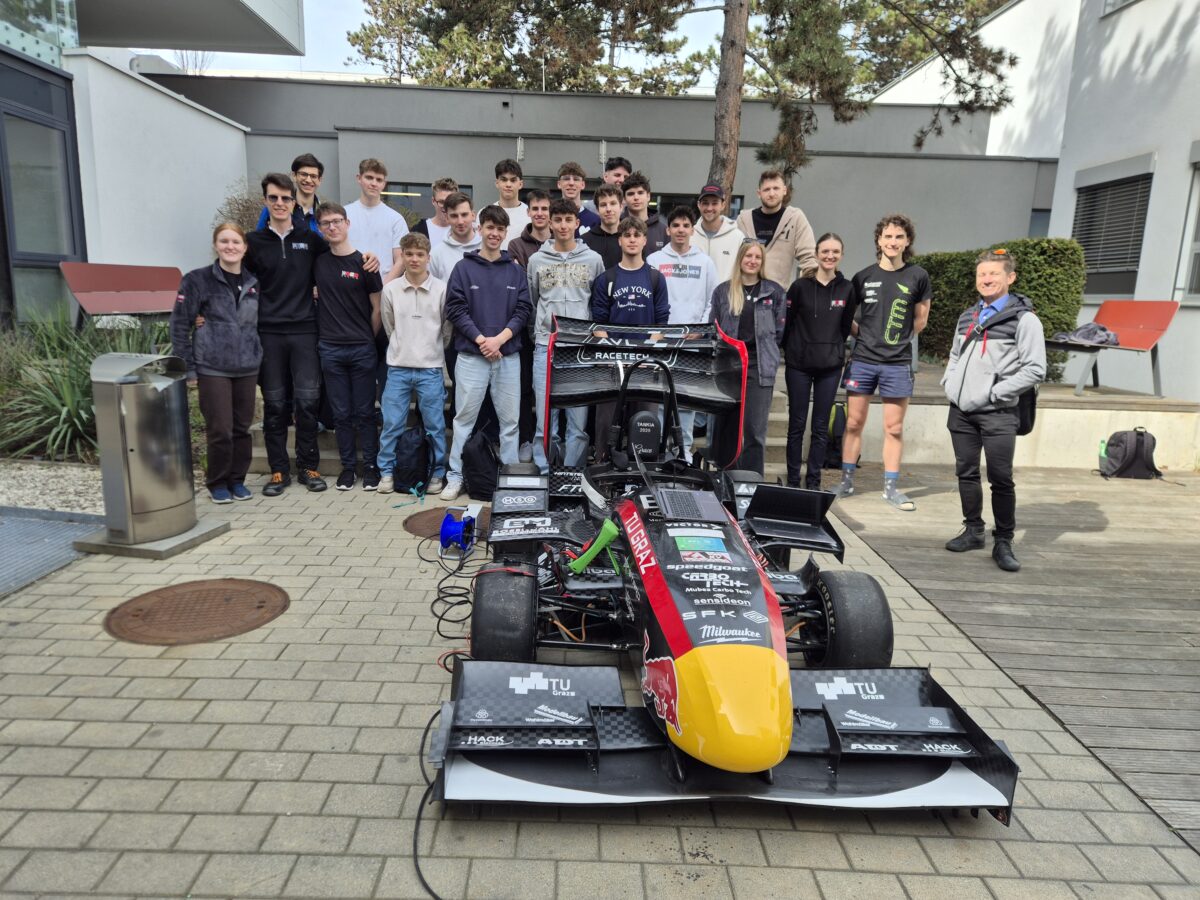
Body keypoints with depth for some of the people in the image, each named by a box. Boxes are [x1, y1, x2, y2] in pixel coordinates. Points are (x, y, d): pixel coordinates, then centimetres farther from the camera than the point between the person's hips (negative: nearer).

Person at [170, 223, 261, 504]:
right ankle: (217, 482, 15)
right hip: (212, 368, -4)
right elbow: (180, 324, -3)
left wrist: (260, 357, 8)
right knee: (220, 430, -3)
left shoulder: (254, 283, 9)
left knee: (242, 427, 8)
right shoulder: (198, 280, -3)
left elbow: (260, 323, 16)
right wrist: (187, 366, -6)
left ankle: (237, 479, 22)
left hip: (247, 368, 4)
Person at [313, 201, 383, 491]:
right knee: (341, 413, 8)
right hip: (330, 348, 3)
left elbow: (377, 308, 0)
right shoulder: (318, 262, 6)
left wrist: (368, 340, 2)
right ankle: (348, 465, 18)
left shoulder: (363, 262, -3)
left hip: (361, 349, -3)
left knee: (364, 412, 3)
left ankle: (371, 465, 14)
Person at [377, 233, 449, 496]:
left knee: (435, 425, 4)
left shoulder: (441, 289, -3)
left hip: (430, 368, -1)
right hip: (398, 368, 2)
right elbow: (389, 327, 13)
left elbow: (447, 325, 6)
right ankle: (386, 471, 17)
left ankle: (437, 473, 17)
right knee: (391, 424, 5)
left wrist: (430, 350, 10)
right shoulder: (390, 289, 2)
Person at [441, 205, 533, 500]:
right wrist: (481, 339, -12)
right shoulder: (463, 268, 3)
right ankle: (455, 477, 9)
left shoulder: (516, 271, 9)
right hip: (471, 355, -2)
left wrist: (499, 339, -10)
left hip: (508, 356, 2)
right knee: (464, 418, 2)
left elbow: (523, 311, 4)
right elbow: (455, 309, -3)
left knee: (510, 419, 6)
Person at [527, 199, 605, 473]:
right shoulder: (537, 260, 9)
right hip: (545, 347, 1)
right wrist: (537, 335, 10)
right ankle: (543, 475, 10)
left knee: (579, 421, 0)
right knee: (545, 419, 1)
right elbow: (530, 304, 16)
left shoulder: (593, 259, 7)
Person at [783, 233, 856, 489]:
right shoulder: (800, 286, -4)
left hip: (830, 366, 2)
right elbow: (786, 323, -1)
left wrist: (834, 350, 8)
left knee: (821, 427, 6)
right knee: (797, 424, 4)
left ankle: (814, 481, 16)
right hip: (799, 364, -2)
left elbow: (845, 327, 11)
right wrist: (791, 350, 1)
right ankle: (793, 481, 13)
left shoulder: (846, 289, 3)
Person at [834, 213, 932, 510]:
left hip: (897, 363, -1)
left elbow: (920, 321, 12)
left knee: (894, 428, 2)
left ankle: (890, 487, 11)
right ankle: (847, 481, 15)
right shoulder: (863, 277, 4)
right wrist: (865, 334, 4)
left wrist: (898, 339, 8)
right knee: (853, 423, 4)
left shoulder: (917, 276, 3)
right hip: (862, 360, 1)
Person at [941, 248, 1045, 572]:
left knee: (1001, 479, -3)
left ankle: (1003, 542, 8)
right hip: (961, 411, 6)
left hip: (997, 414, -6)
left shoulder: (1023, 319, -4)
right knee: (966, 473, 11)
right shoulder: (967, 317, 17)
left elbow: (1035, 369, -9)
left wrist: (994, 393, -14)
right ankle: (973, 531, 24)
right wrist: (950, 383, 9)